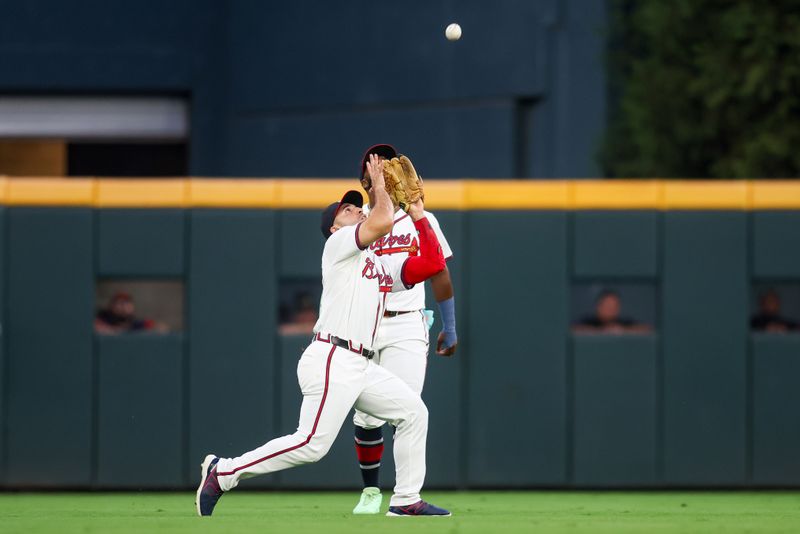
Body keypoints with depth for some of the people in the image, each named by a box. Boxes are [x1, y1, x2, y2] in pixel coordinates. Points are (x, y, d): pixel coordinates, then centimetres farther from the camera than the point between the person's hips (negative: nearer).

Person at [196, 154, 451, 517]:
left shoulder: (384, 268, 24)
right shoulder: (339, 243, 1)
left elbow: (433, 264, 18)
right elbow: (383, 222, -16)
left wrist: (418, 215, 18)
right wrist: (378, 185, 1)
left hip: (361, 367, 9)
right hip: (332, 361, -9)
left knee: (413, 412, 6)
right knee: (312, 443, -17)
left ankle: (406, 500, 9)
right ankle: (223, 472, -9)